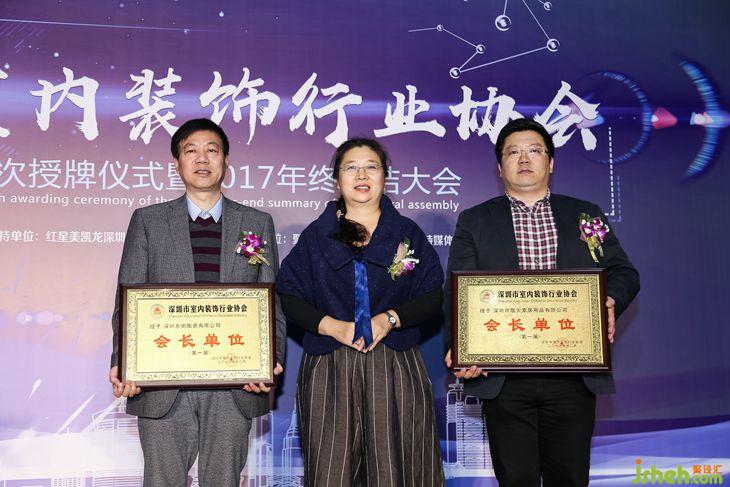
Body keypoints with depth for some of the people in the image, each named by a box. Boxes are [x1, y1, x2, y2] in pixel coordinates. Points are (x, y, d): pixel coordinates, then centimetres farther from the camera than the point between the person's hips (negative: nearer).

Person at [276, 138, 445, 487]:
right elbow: (289, 298, 4)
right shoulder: (315, 236, 9)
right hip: (329, 370, 0)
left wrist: (390, 318, -13)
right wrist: (330, 325, -12)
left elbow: (433, 298, 4)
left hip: (396, 369, 0)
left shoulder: (407, 233, 9)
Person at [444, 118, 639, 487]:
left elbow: (623, 272, 10)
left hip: (574, 376, 1)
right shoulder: (474, 221, 8)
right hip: (502, 378, -1)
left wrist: (610, 302, -13)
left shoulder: (586, 215, 12)